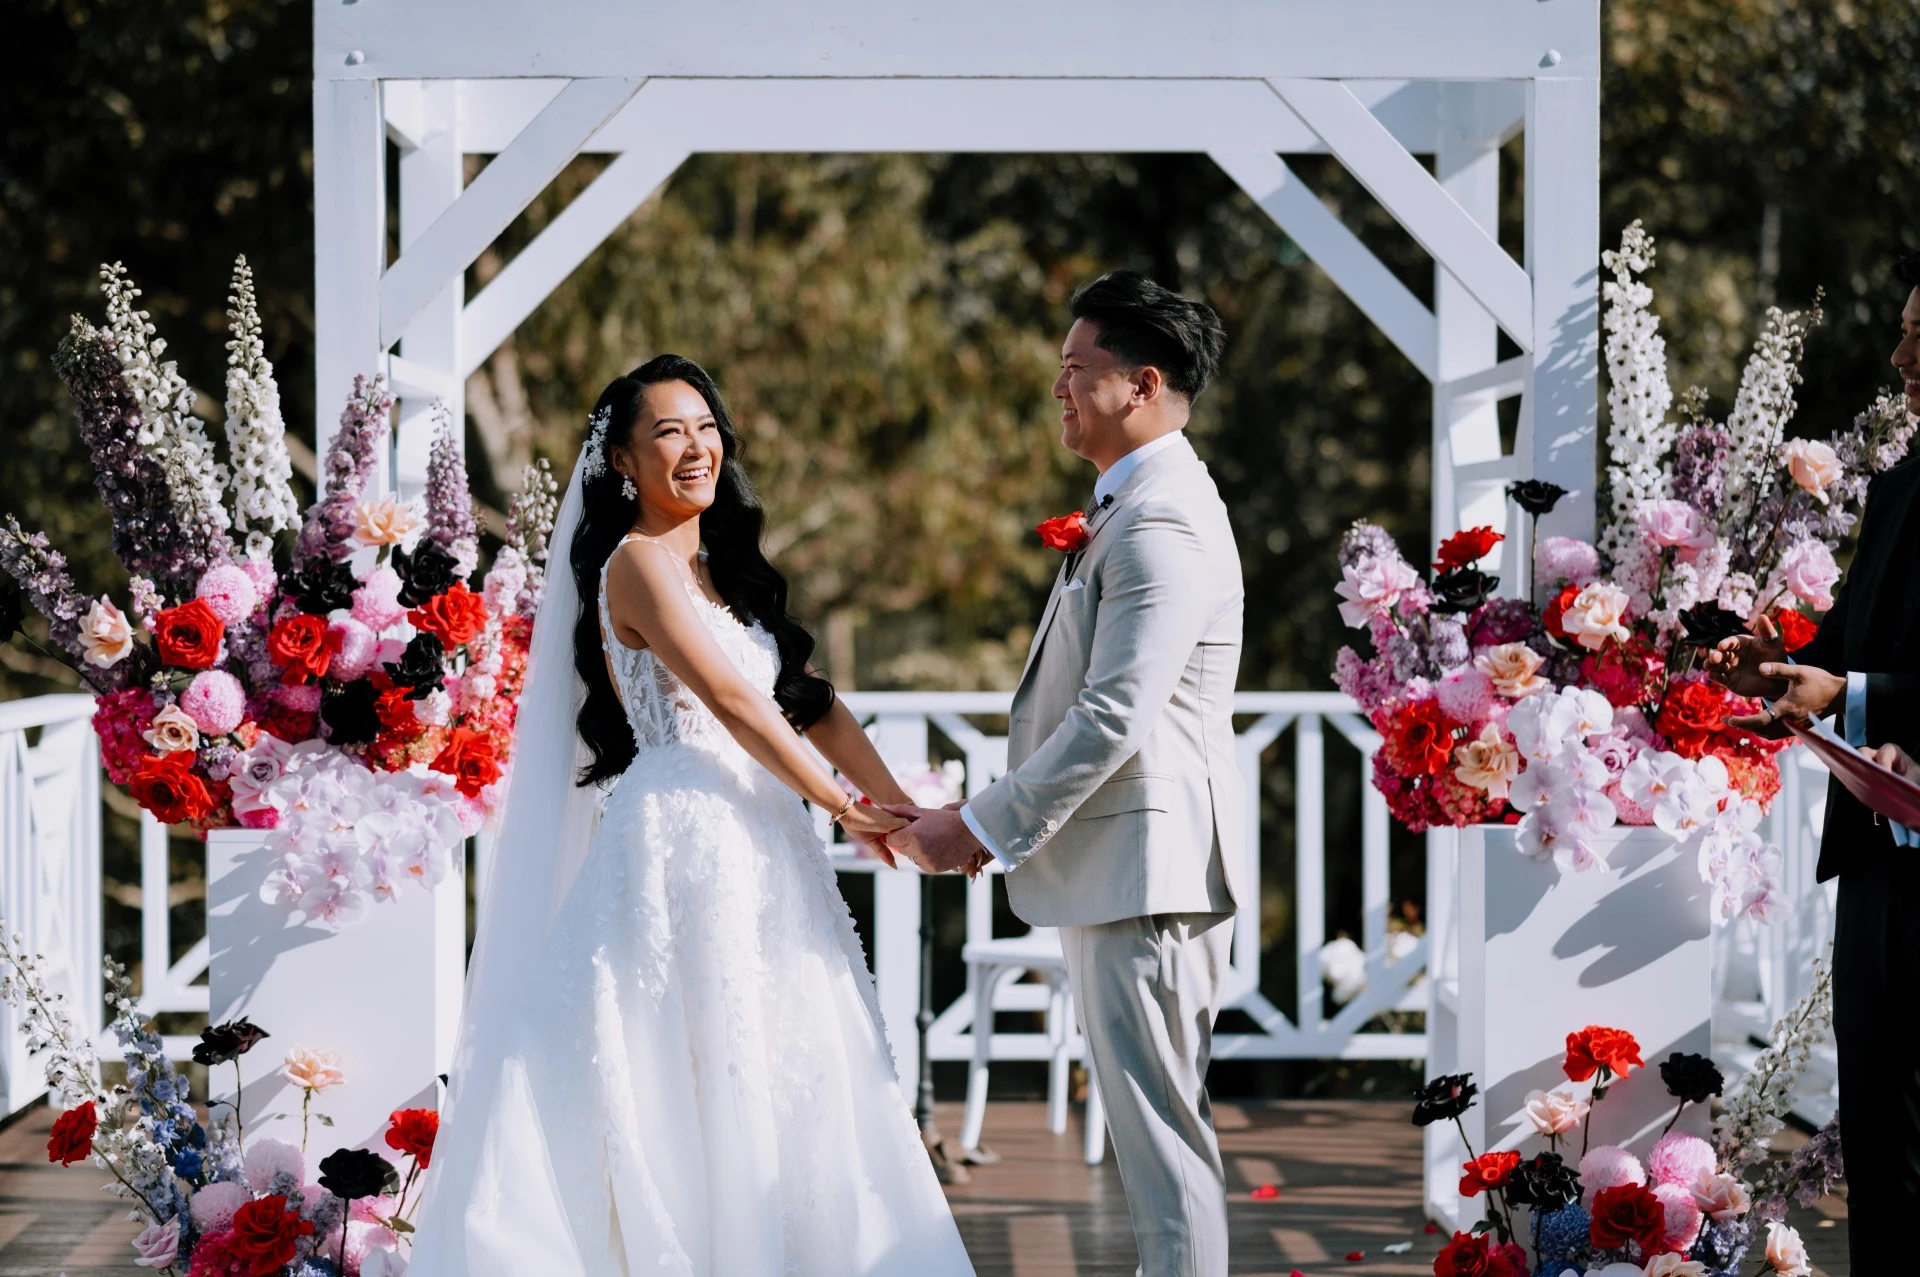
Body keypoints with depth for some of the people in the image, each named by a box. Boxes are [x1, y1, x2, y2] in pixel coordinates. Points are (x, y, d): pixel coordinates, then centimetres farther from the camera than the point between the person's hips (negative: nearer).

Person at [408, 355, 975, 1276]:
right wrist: (843, 810, -8)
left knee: (776, 1081, 6)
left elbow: (810, 702, 15)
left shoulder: (723, 571, 19)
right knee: (712, 1079, -9)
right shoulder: (639, 564, -7)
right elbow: (734, 704, -13)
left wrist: (902, 808, 6)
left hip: (756, 844, 9)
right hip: (686, 840, -9)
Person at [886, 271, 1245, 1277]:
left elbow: (1113, 716, -23)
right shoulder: (1128, 507, 17)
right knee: (1151, 1120, 15)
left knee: (1158, 1121, -7)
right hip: (1116, 866, 11)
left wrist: (983, 827, -18)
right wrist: (999, 819, 16)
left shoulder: (1162, 524, -17)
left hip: (1143, 869, -11)